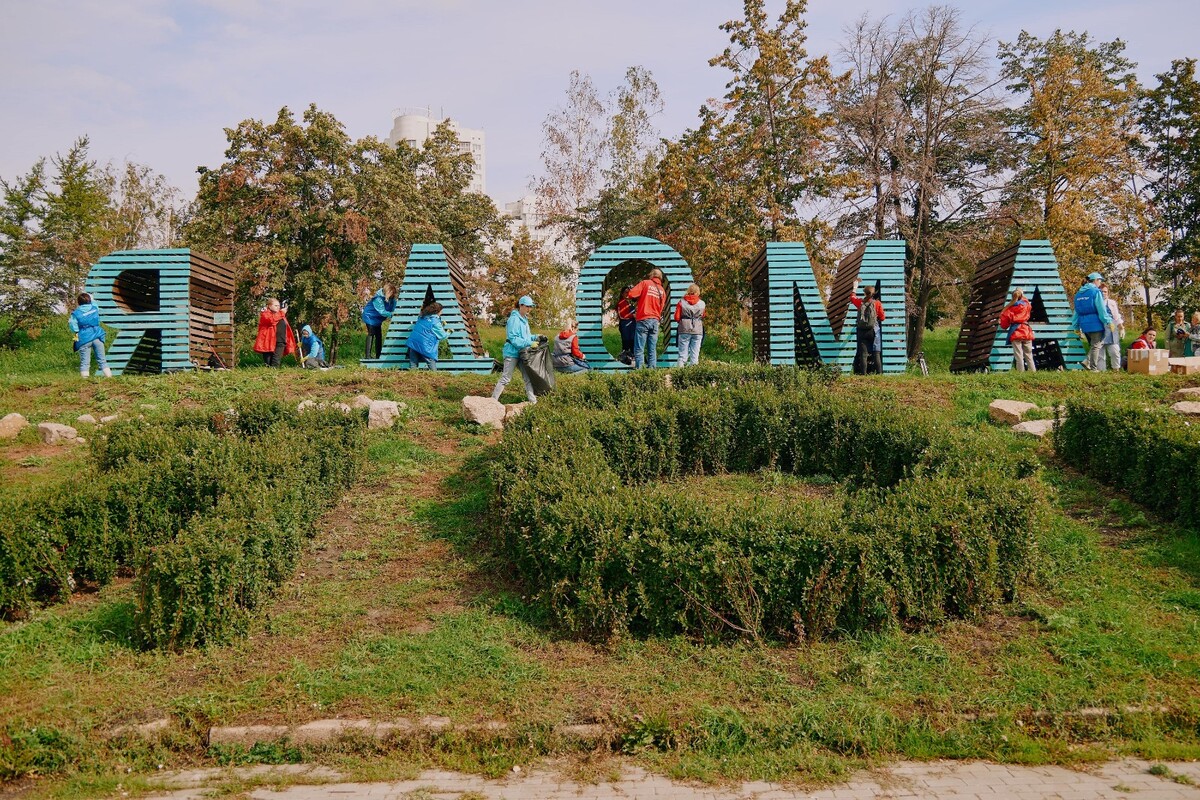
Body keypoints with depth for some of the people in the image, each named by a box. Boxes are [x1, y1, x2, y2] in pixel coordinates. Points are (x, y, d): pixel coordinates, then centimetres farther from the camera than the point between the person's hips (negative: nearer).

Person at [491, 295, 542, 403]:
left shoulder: (524, 319, 13)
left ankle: (532, 400, 10)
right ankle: (493, 400, 4)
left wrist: (536, 338, 5)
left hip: (522, 353, 8)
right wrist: (530, 343, -23)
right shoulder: (514, 319, -15)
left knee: (528, 376, 6)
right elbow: (513, 338, -21)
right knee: (506, 378, -4)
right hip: (512, 353, -8)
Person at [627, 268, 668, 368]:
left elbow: (631, 294, -9)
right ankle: (652, 369, 4)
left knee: (639, 349, -4)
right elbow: (661, 307, 15)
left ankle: (639, 369, -10)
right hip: (655, 321, 5)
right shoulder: (662, 290, 13)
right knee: (652, 349, 8)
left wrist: (636, 300, 11)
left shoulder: (645, 283, -1)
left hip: (643, 320, -5)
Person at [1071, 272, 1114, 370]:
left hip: (1084, 325, 6)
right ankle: (1093, 368, 1)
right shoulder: (1095, 291, -9)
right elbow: (1101, 309, -13)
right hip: (1095, 323, -6)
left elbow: (1077, 311, 15)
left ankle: (1087, 361, 1)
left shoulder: (1079, 293, 12)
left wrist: (1076, 326, 19)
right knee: (1096, 346, 2)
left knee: (1092, 345, 18)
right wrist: (1108, 321, -7)